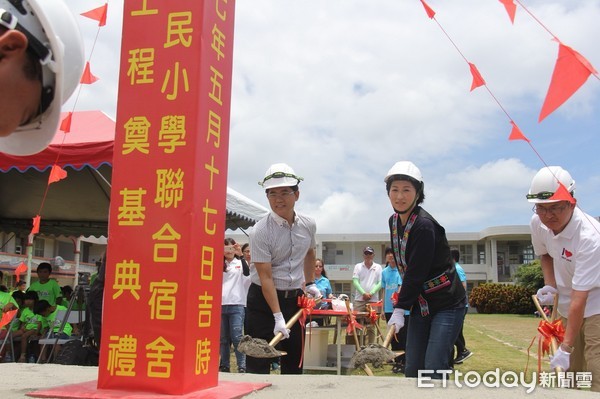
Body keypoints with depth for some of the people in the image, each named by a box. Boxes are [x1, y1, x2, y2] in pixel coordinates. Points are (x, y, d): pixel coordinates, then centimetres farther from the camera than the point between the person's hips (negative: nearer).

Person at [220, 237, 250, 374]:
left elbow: (247, 273, -16)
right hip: (221, 305, 4)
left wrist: (241, 255, -24)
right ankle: (224, 366, 15)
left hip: (236, 305, -4)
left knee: (237, 337, -8)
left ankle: (242, 367, -5)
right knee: (223, 338, 9)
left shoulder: (240, 263, 5)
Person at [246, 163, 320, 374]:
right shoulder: (260, 231, -17)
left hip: (296, 298, 5)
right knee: (258, 361, -4)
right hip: (263, 298, -5)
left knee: (295, 361, 11)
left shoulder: (308, 225, 0)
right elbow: (265, 277, -21)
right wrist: (278, 317, -24)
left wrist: (310, 283, 17)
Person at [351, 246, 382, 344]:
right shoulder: (358, 266, 8)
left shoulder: (378, 267, 8)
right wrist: (363, 293, -14)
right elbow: (355, 281, -1)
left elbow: (380, 283, 2)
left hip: (373, 300, 0)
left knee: (371, 327, 4)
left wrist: (371, 293, -12)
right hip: (359, 300, 0)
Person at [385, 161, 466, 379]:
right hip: (420, 304, 8)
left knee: (433, 369, -11)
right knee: (412, 369, 8)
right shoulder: (394, 221, 4)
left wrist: (399, 309, -22)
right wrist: (403, 302, 14)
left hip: (446, 304, -8)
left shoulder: (425, 225, -22)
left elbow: (416, 272, -23)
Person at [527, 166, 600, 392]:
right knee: (567, 373, 9)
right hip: (566, 308, 7)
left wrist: (566, 348, -30)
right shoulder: (538, 223, -10)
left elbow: (579, 300, -31)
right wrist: (549, 285, -2)